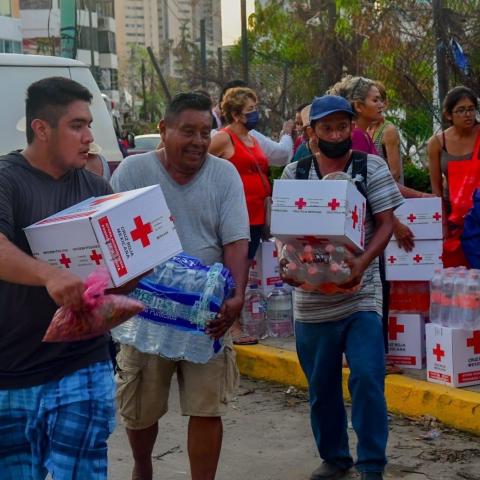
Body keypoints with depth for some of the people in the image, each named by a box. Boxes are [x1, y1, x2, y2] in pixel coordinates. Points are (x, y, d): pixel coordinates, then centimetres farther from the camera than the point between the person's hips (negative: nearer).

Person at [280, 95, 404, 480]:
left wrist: (363, 263, -19)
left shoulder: (373, 168, 0)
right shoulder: (294, 173, 4)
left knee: (367, 378, -9)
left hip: (361, 294, -2)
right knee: (322, 386, 12)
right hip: (312, 298, 2)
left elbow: (385, 224, -3)